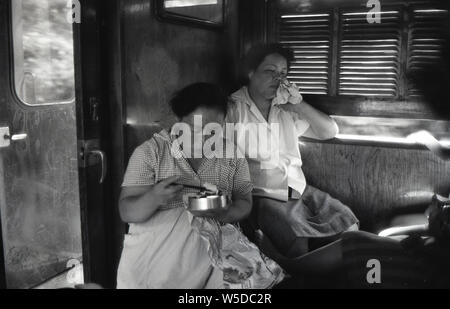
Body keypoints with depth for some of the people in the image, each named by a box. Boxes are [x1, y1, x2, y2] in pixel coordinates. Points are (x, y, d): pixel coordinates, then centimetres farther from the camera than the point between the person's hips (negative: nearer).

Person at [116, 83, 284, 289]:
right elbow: (126, 212, -4)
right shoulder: (150, 153, -2)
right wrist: (152, 199, -27)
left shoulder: (232, 155, 7)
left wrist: (224, 213, -16)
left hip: (213, 240, 2)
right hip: (156, 247, -1)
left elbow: (244, 203, 8)